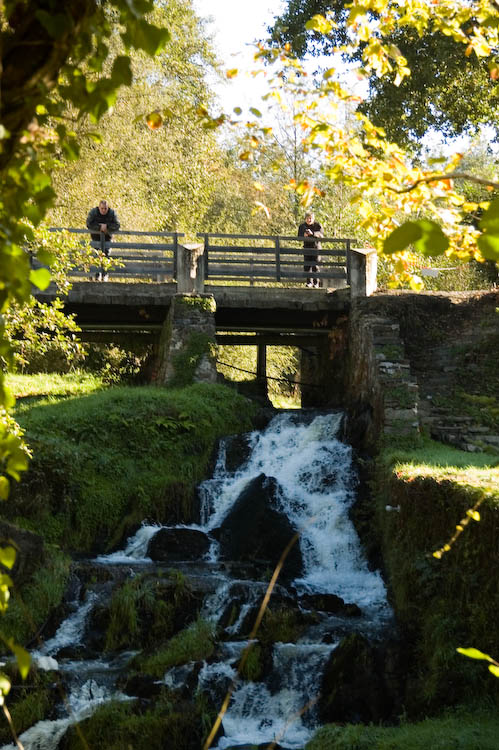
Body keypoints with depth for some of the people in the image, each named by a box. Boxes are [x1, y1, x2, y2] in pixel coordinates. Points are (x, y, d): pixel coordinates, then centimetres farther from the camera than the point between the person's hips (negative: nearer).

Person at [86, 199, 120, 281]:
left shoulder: (112, 213, -9)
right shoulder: (93, 212, -12)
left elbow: (117, 225, -14)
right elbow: (89, 224, -19)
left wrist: (107, 226, -26)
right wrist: (100, 227, -26)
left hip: (107, 238, 1)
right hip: (96, 238, -1)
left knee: (106, 256, 1)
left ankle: (105, 275, 14)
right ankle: (97, 275, 5)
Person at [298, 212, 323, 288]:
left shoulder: (317, 225, -6)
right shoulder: (302, 226, 4)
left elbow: (321, 234, -21)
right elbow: (299, 236, 3)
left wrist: (312, 233, -36)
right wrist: (303, 235, -20)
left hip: (316, 247, -3)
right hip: (307, 247, 3)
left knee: (315, 265, -6)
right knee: (307, 266, 0)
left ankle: (316, 282, 2)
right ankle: (309, 282, 10)